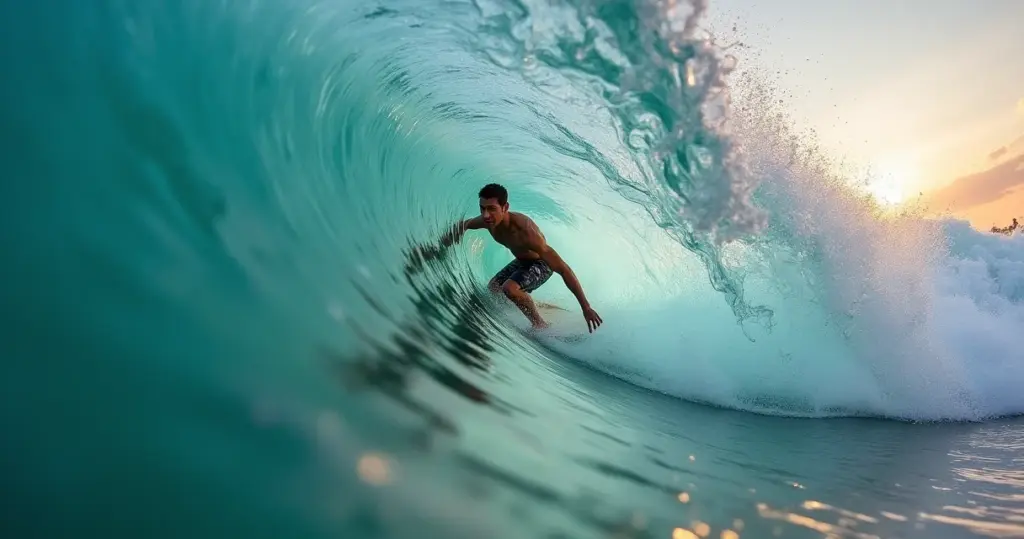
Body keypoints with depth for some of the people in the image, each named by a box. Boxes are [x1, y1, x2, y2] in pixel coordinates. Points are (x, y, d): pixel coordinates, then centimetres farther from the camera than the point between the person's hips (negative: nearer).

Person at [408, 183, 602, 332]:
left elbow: (563, 269, -40)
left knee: (510, 288, -32)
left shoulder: (524, 231, -41)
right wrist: (438, 248, 7)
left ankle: (540, 325, -10)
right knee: (492, 290, 18)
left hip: (541, 265, -8)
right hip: (520, 261, 8)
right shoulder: (489, 220, -21)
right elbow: (462, 226, 6)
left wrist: (586, 307, -41)